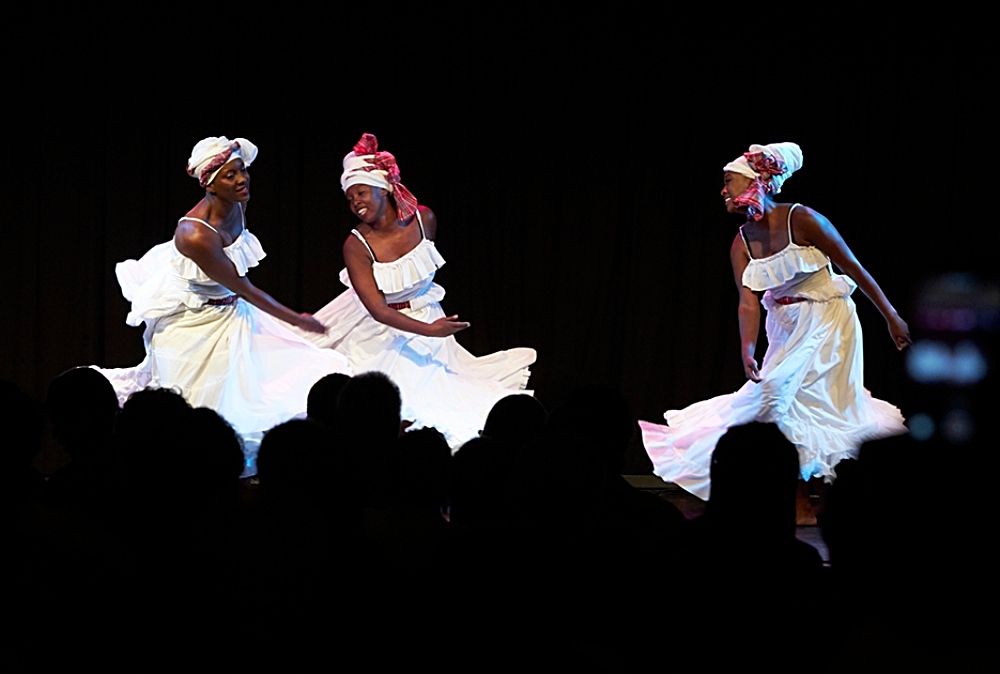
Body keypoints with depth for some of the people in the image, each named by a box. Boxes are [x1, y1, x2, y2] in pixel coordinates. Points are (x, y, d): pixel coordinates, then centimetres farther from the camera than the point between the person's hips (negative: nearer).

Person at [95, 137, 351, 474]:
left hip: (234, 316, 8)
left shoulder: (238, 206, -8)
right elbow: (245, 290, -22)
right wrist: (298, 320, -14)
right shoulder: (196, 236, -32)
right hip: (193, 328, -8)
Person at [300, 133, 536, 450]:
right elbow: (378, 310, -26)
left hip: (427, 318, 3)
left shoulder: (424, 219, -13)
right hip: (382, 335, -3)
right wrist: (428, 330, -36)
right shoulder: (356, 245, -23)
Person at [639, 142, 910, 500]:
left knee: (780, 390, -17)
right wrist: (747, 352, -29)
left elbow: (854, 268, -13)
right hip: (786, 329, 6)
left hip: (827, 321, -6)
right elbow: (748, 302, -11)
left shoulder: (801, 219, -18)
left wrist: (891, 317, -10)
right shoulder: (741, 245, -1)